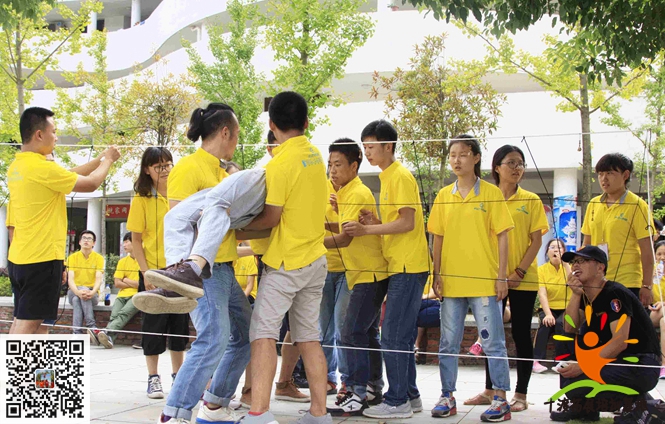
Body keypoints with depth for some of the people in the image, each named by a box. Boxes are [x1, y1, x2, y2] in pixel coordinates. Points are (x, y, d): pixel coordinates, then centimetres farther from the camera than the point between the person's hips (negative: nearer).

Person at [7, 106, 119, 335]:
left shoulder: (16, 167, 10)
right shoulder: (42, 167, -18)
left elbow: (68, 175, 18)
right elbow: (90, 184, -9)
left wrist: (99, 159, 18)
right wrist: (107, 161, 7)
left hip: (18, 259, 9)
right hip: (42, 258, -9)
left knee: (20, 321, 14)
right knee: (28, 323, -7)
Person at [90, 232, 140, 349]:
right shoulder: (122, 261, 21)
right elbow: (117, 283, 12)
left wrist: (127, 280, 3)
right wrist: (134, 284, 0)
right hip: (122, 295, 4)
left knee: (124, 313, -33)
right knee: (114, 315, -27)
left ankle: (106, 332, -55)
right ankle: (109, 338, -51)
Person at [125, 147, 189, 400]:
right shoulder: (142, 199, -3)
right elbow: (136, 240, -4)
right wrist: (146, 272, -12)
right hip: (154, 271, -3)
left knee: (180, 324, 9)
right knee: (154, 324, 2)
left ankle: (178, 375, 21)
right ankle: (153, 378, 12)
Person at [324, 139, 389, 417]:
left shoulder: (358, 193, -17)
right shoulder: (346, 193, 12)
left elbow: (345, 239, -22)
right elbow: (345, 229, 16)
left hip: (370, 274, -10)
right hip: (363, 273, 10)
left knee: (352, 332, -13)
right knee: (366, 332, 17)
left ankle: (357, 395, -11)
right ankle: (375, 385, 27)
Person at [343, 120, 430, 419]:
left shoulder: (400, 176, -11)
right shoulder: (388, 177, 18)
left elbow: (408, 222, -18)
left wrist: (367, 229, -17)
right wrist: (375, 223, 4)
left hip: (408, 267, -10)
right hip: (400, 266, 10)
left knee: (393, 336, -8)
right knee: (401, 336, 13)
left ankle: (397, 402, -3)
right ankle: (410, 395, 21)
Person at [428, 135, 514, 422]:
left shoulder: (491, 193, -1)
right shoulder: (443, 196, 9)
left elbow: (502, 236, -2)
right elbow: (438, 238, 11)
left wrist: (502, 277, -7)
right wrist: (437, 275, 5)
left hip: (485, 282, -3)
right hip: (451, 281, 4)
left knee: (493, 342, 1)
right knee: (448, 343, 8)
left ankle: (500, 399, 8)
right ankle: (447, 397, 18)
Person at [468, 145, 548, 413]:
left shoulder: (531, 200, 0)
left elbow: (536, 241, -3)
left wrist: (519, 272, -13)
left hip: (522, 279, -2)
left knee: (521, 333, 2)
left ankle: (521, 394, 9)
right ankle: (490, 390, 20)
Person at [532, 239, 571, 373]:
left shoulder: (568, 267, 1)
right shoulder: (542, 269, -1)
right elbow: (542, 294, -14)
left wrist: (564, 263, -24)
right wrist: (548, 314, -30)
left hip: (566, 308, 0)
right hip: (548, 308, 0)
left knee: (561, 323, -31)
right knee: (546, 323, -31)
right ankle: (537, 360, -27)